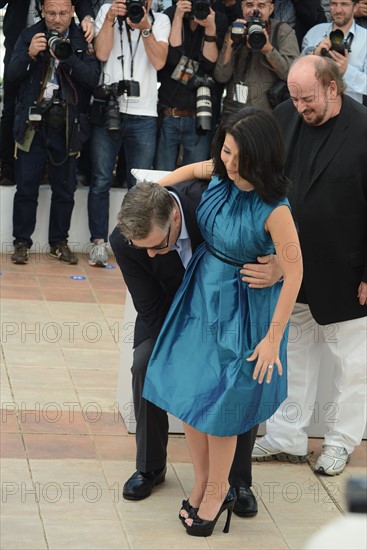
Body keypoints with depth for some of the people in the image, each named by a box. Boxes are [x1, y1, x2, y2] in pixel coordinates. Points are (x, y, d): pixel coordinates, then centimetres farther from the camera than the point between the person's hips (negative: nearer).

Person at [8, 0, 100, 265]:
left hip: (66, 125, 0)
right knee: (26, 186, 2)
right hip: (32, 123, 0)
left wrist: (67, 57, -24)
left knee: (65, 188, 7)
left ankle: (59, 242, 19)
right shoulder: (29, 36, 4)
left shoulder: (82, 41, 2)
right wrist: (30, 54, -22)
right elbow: (12, 74, -3)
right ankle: (22, 243, 11)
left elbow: (93, 77, -9)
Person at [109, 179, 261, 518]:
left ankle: (239, 479, 2)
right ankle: (150, 467, 1)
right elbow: (151, 311, -20)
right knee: (145, 364, -20)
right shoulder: (124, 240, -30)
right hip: (170, 309, 1)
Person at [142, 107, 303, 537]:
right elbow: (190, 169, 16)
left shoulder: (273, 210, -27)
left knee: (218, 407, 5)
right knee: (189, 392, 11)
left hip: (241, 310, -6)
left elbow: (293, 273, -20)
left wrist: (273, 338, -15)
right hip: (200, 294, 6)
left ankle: (217, 492, 28)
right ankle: (202, 483, 31)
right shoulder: (219, 173, -9)